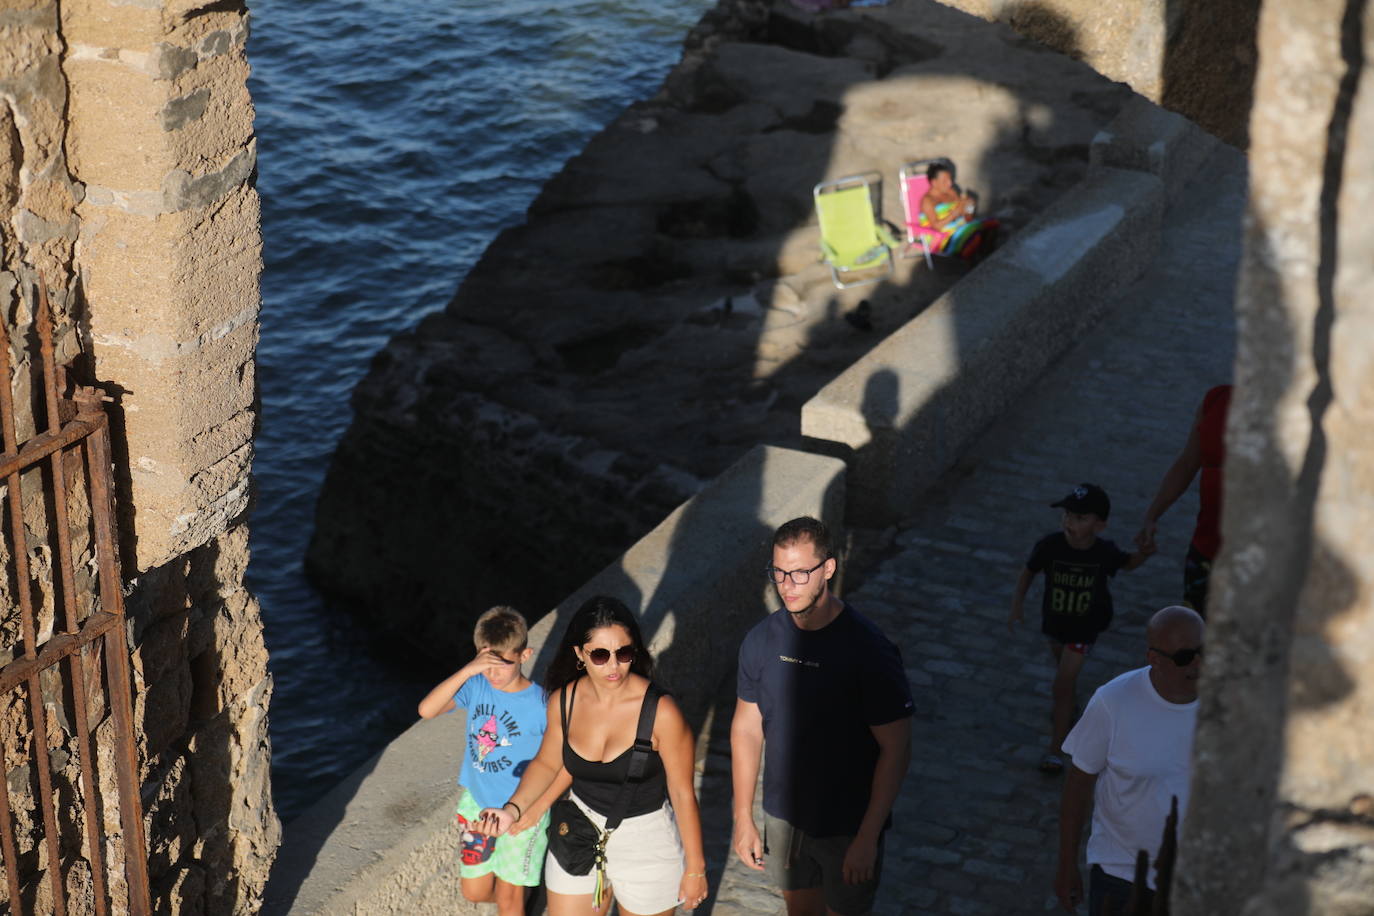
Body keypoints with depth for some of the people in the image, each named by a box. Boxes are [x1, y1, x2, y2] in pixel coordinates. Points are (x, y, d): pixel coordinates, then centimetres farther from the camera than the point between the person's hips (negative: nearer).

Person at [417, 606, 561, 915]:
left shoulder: (541, 704, -20)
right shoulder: (476, 686, -12)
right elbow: (426, 710, -25)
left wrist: (540, 806, -21)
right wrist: (467, 670, -33)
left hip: (521, 811, -4)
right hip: (476, 802, 4)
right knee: (474, 891, 18)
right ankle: (522, 890, 48)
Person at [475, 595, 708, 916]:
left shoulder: (661, 712, -26)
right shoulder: (563, 701, -12)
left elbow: (683, 792, -17)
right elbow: (547, 763, 5)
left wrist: (695, 868, -10)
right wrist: (513, 809, -12)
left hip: (646, 842, -4)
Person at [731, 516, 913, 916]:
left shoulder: (869, 651, -23)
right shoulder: (762, 639, -9)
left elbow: (895, 749, -18)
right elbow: (746, 729, 2)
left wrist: (868, 837, -19)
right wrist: (743, 818, 3)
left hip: (847, 824, -4)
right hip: (783, 815, 4)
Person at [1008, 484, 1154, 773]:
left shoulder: (1104, 552, -25)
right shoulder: (1049, 546, -27)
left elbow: (1128, 563, -2)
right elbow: (1029, 571, -9)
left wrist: (1144, 553, -23)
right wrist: (1017, 604, -17)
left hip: (1084, 626, -2)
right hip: (1054, 619, 3)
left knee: (1062, 685, -7)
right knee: (1064, 667, 29)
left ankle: (1056, 750, 4)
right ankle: (1070, 705, 61)